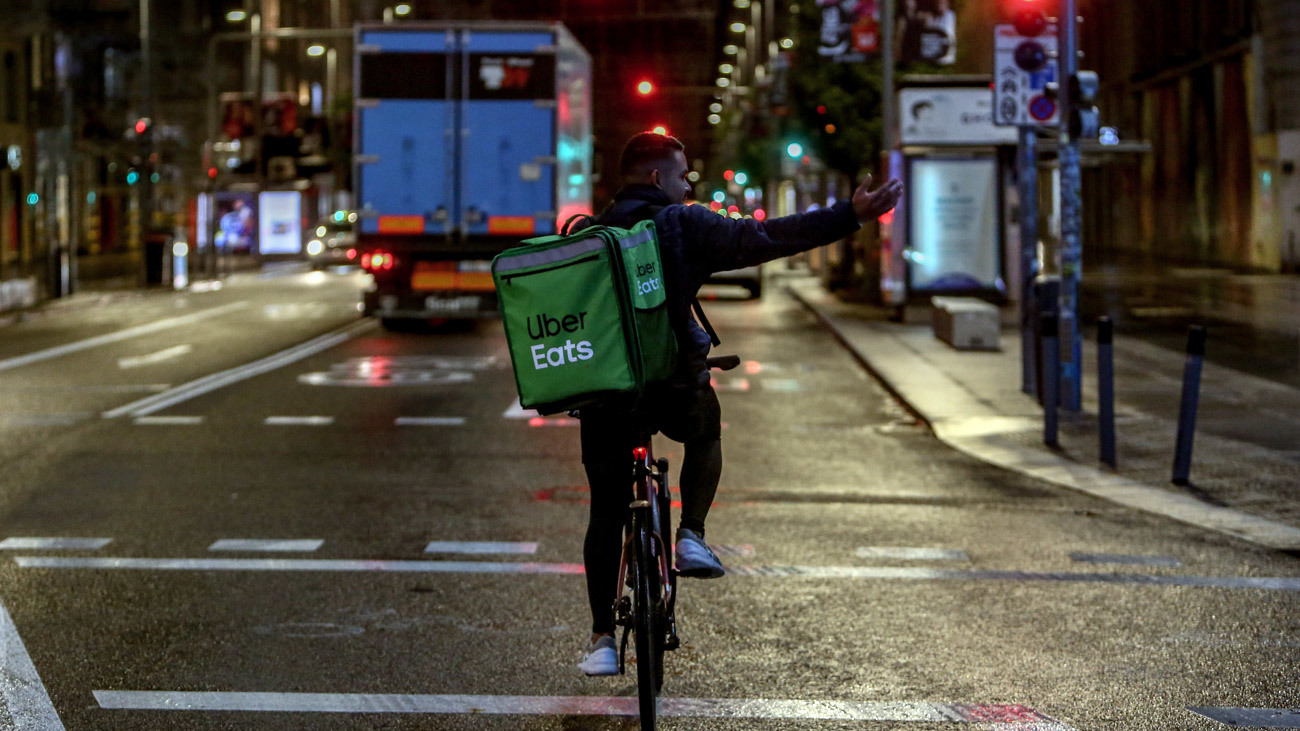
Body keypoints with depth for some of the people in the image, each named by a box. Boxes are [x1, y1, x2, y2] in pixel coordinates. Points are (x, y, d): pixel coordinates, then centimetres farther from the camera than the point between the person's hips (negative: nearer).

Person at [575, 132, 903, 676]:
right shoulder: (684, 225, -4)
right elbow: (765, 239, -9)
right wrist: (850, 216, -7)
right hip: (673, 386, -2)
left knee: (607, 512, 13)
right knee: (705, 433, 33)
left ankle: (602, 639, 10)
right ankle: (692, 537, 17)